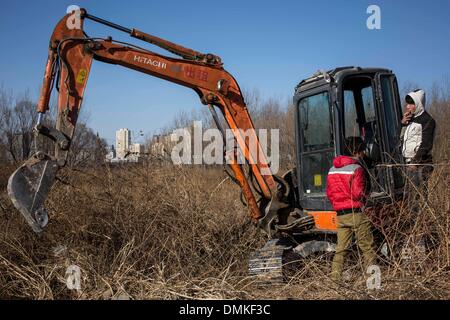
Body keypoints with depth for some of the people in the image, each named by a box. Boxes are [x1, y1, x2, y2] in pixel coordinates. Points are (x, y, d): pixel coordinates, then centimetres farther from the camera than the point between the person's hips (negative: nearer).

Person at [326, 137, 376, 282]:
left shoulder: (332, 169, 10)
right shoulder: (357, 169, -12)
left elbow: (329, 192, 12)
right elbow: (358, 193, -18)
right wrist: (364, 199, 2)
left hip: (340, 215, 6)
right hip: (356, 213, -6)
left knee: (341, 248, 11)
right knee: (367, 247, 5)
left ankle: (335, 277, 10)